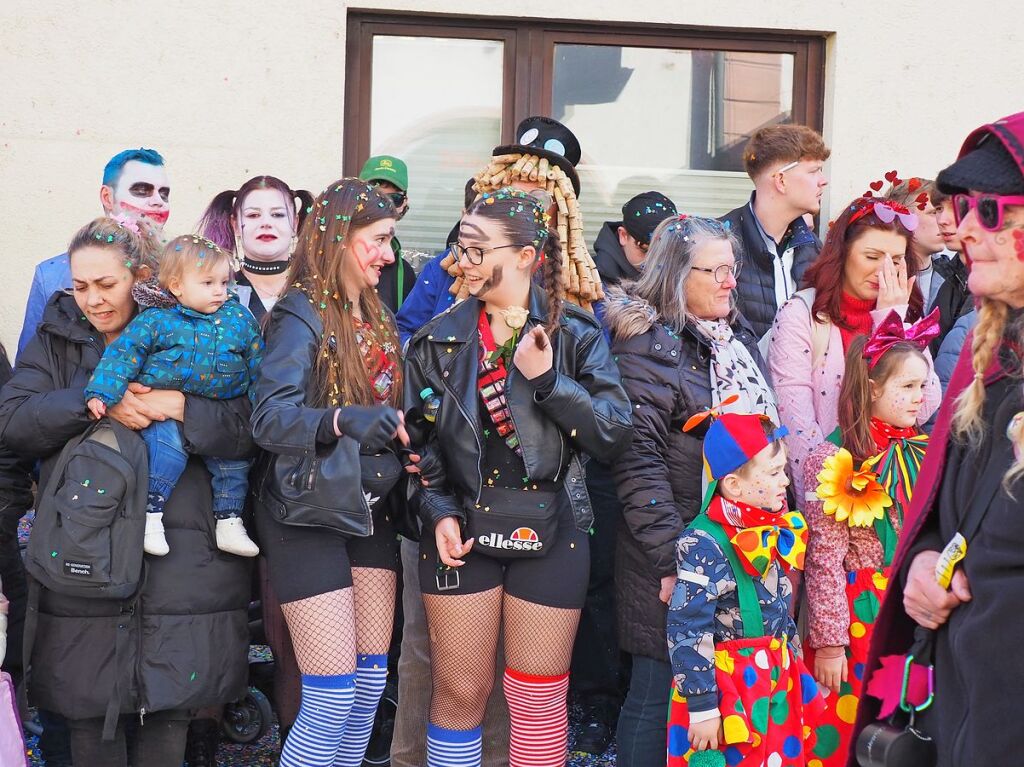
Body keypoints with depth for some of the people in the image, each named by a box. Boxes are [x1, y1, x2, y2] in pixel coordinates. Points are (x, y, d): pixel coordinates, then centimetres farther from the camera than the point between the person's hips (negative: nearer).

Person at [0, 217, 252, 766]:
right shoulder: (58, 340, 10)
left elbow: (247, 431, -3)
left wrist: (178, 407, -17)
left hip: (179, 555, -1)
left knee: (169, 710, 4)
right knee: (89, 714, 2)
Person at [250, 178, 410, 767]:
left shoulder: (377, 316, 11)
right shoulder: (301, 317, -12)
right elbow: (270, 419, -25)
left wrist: (407, 434, 1)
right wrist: (344, 421, -41)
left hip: (372, 510, 7)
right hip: (311, 513, -7)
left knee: (371, 683, 10)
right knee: (332, 697, -9)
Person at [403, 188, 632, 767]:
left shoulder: (574, 334, -2)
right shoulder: (441, 339, 4)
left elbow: (616, 434, -9)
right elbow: (420, 436, 8)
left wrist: (547, 380, -19)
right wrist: (440, 511, -5)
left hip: (550, 529, -1)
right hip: (462, 530, 1)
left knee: (538, 697, 5)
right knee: (460, 691, 4)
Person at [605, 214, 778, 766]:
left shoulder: (738, 338, 14)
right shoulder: (649, 348, -11)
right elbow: (638, 461, -18)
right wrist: (671, 557, -21)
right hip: (679, 559, -7)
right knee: (659, 692, 0)